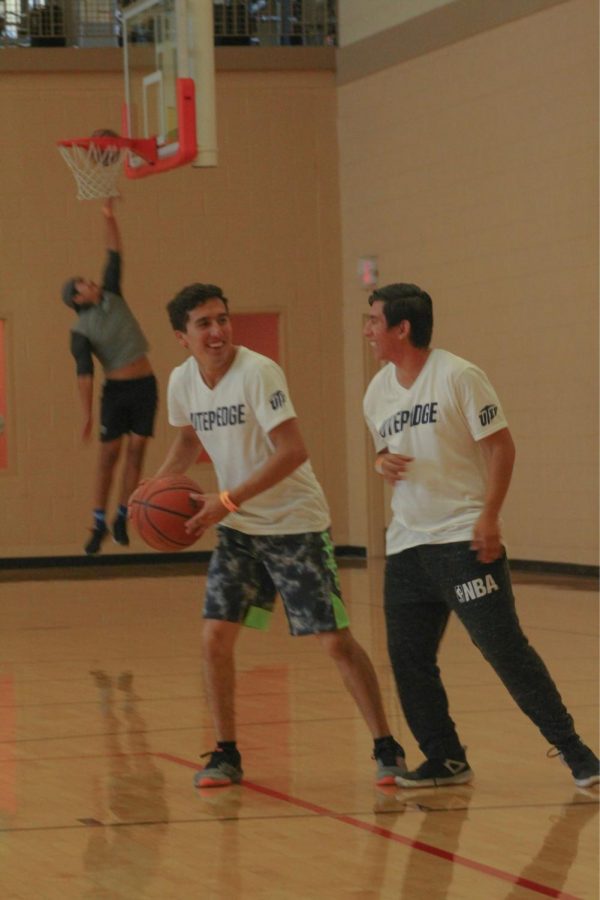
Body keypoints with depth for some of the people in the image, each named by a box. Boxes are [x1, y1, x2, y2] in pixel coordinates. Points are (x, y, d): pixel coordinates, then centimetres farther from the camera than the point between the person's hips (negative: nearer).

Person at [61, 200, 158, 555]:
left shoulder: (112, 297, 6)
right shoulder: (81, 330, -7)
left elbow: (115, 257, 4)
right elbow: (84, 373, -12)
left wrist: (110, 219, -4)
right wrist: (87, 414, -17)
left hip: (146, 385, 4)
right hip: (116, 390, -4)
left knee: (136, 450, 0)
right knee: (110, 453, -4)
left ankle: (122, 518, 4)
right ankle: (100, 523, -1)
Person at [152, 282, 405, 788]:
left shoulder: (257, 372, -21)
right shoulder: (182, 382, 0)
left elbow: (293, 451, -27)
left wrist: (228, 500, -27)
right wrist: (157, 486, 5)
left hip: (295, 523, -6)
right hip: (238, 530, 6)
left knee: (336, 639, -6)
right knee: (216, 636, -4)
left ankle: (387, 750, 6)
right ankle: (226, 754, 10)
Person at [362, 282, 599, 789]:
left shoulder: (458, 376, -10)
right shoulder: (377, 392, 10)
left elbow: (500, 445, -10)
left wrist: (489, 517, -17)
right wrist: (384, 464, -2)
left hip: (464, 538, -7)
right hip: (406, 543, 7)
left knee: (503, 646, -9)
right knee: (407, 658, 4)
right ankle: (446, 760, 16)